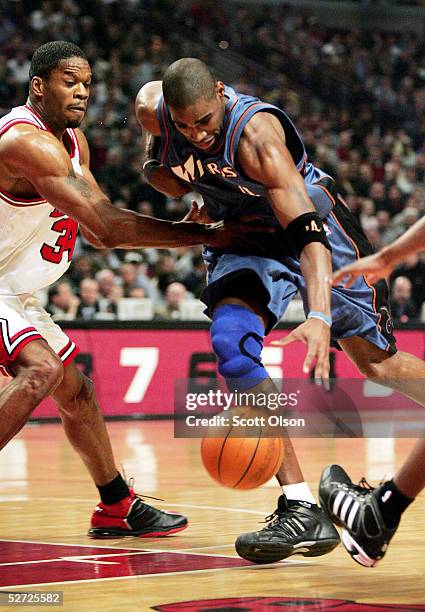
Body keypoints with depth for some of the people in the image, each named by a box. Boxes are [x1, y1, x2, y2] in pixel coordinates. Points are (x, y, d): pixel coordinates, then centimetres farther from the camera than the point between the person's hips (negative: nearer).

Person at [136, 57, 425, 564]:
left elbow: (309, 231, -40)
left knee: (377, 361, 1)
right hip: (242, 236, 4)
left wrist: (320, 317, -53)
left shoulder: (256, 133, -35)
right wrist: (197, 195, -15)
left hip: (309, 217, -4)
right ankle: (301, 509, -24)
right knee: (230, 342, -23)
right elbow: (156, 166, 6)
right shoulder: (152, 108, -18)